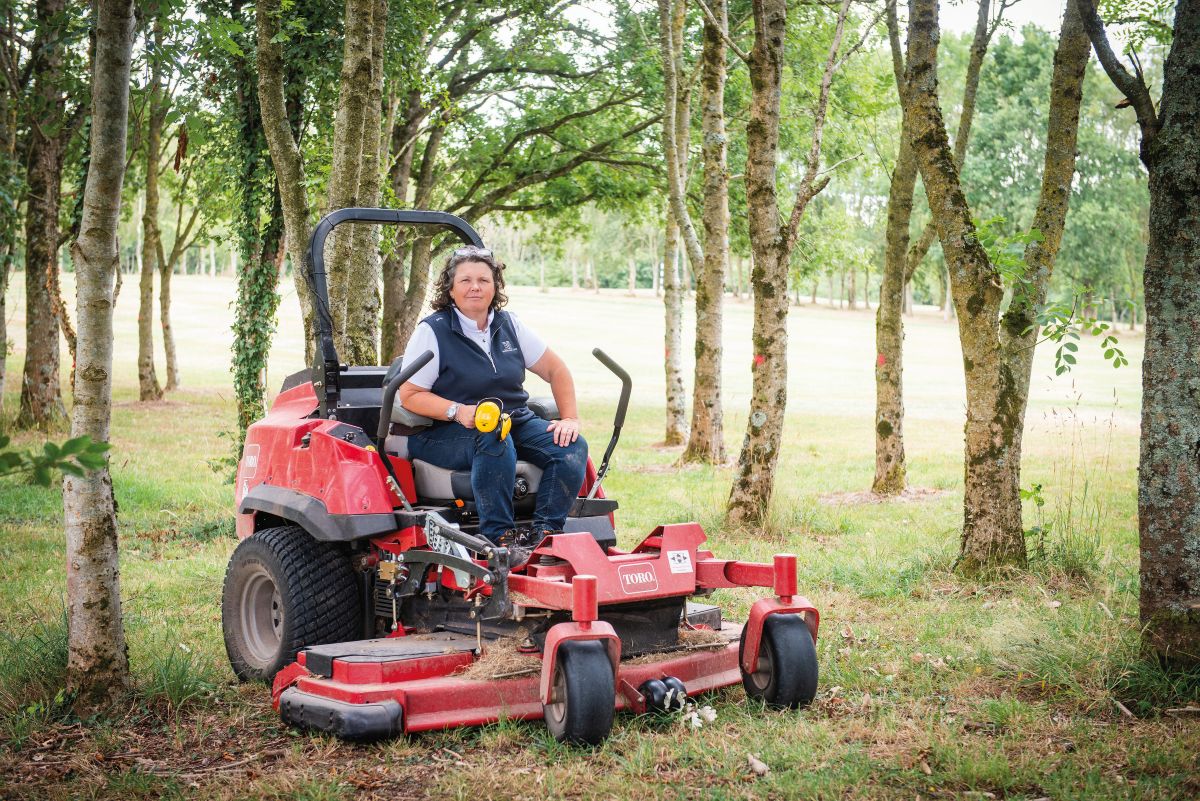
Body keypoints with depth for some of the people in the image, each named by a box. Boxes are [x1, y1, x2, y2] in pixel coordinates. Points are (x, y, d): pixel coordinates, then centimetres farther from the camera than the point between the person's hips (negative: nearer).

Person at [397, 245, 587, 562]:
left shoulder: (509, 325, 10)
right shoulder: (432, 331, -4)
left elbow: (555, 369, 14)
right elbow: (409, 395, -8)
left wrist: (570, 418, 0)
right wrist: (459, 411, -24)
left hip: (516, 420, 6)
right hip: (447, 433, -5)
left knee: (572, 447, -18)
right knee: (494, 439, -39)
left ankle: (544, 533, -22)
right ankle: (498, 537, -32)